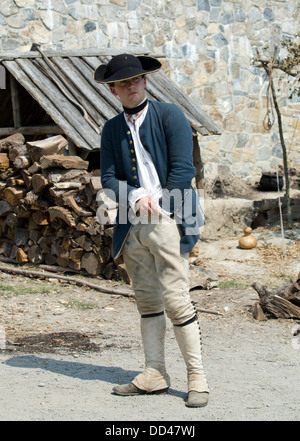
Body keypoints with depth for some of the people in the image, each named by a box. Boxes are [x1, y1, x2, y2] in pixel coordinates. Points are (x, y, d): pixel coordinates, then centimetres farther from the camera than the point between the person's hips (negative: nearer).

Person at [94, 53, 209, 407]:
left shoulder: (170, 116, 0)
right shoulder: (111, 130, 14)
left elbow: (183, 169, -6)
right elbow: (108, 178, 7)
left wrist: (158, 204, -7)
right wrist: (136, 198, -11)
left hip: (168, 220, -5)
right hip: (132, 227, 5)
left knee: (175, 300, -9)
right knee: (147, 300, 8)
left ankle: (196, 378, -3)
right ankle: (154, 375, 14)